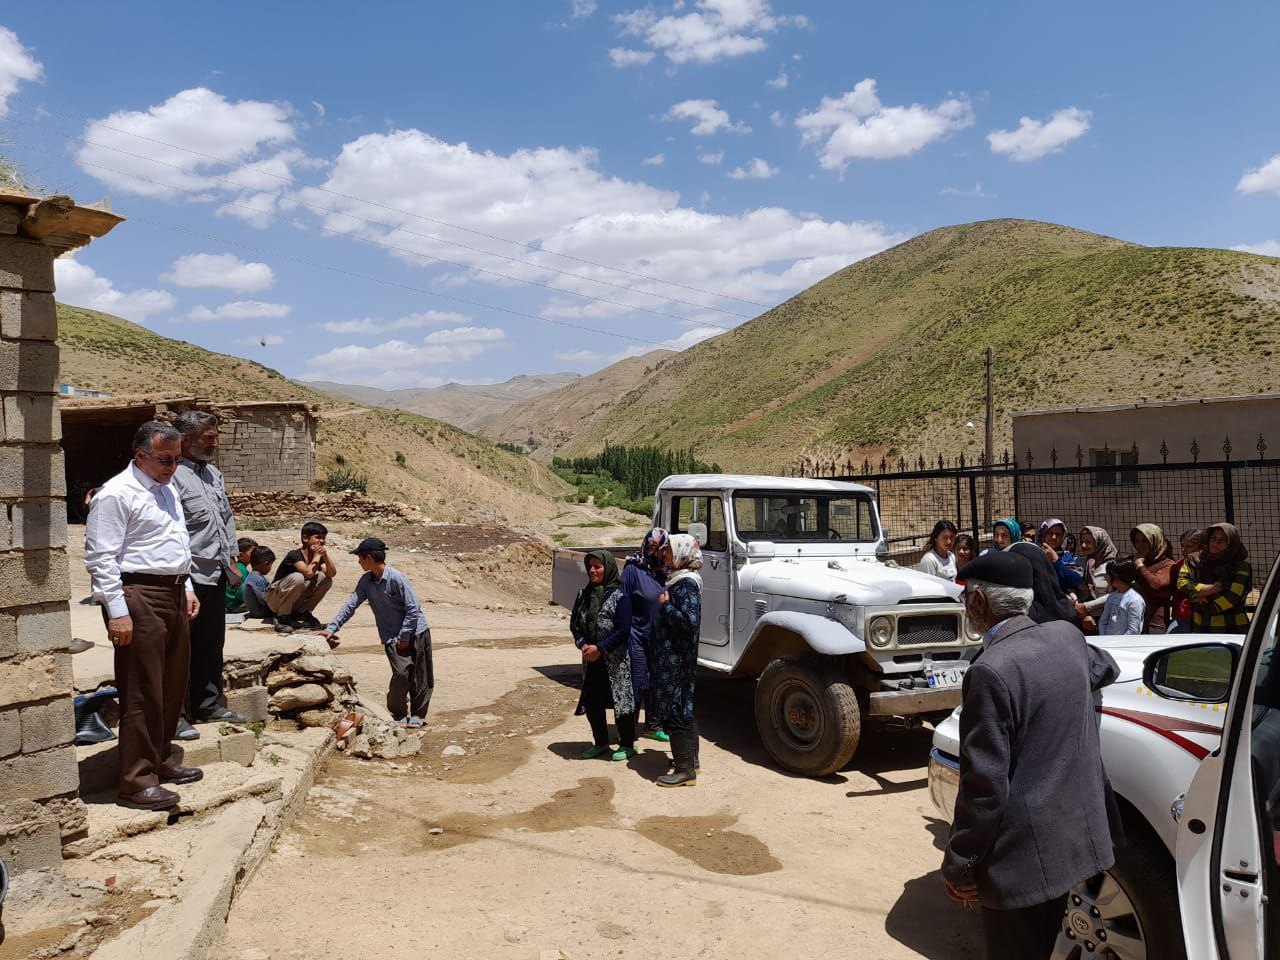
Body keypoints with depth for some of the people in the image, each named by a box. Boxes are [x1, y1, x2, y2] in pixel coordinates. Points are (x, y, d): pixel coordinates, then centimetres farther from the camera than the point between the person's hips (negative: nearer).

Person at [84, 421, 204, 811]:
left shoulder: (166, 490, 17)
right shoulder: (117, 494, -12)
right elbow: (101, 558, -16)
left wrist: (186, 587, 17)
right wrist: (118, 612, -20)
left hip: (173, 595, 9)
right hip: (139, 597, -9)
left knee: (172, 687, 16)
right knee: (142, 691, -5)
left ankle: (160, 759, 30)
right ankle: (137, 781, 3)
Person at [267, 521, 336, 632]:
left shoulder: (318, 557, 0)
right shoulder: (294, 555, -20)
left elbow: (332, 574, -15)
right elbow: (309, 573, -35)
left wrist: (325, 555, -25)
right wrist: (317, 555, -23)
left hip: (296, 601, 6)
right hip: (275, 599, -6)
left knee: (325, 579, -12)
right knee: (297, 578, -35)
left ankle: (302, 612, 0)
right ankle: (282, 617, -18)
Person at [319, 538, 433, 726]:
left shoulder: (396, 578, -18)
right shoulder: (366, 580, 2)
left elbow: (413, 609, -16)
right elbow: (350, 605, 3)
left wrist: (404, 636, -13)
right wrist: (332, 628, -5)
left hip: (416, 633, -3)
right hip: (392, 637, 3)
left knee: (421, 678, 3)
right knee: (401, 673, -12)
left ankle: (417, 714, 20)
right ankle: (398, 714, 7)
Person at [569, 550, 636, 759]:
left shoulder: (620, 594, -12)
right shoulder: (584, 594, 7)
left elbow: (624, 629, -15)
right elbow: (574, 623, 11)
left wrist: (600, 648, -17)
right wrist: (583, 644, -7)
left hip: (617, 661, -6)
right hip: (591, 659, 6)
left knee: (621, 700, 2)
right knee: (592, 702, 11)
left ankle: (627, 744, 18)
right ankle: (601, 743, 28)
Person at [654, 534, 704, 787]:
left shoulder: (686, 584, -19)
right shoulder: (679, 580, 11)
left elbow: (690, 621, -29)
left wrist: (665, 605, -19)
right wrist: (666, 604, 8)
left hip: (676, 659, -10)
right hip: (675, 656, 10)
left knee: (674, 710, -4)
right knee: (684, 707, 18)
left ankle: (685, 771, 2)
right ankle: (690, 759, 31)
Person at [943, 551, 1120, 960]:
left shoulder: (991, 672, -25)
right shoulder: (1068, 637, -1)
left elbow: (984, 785, -23)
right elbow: (1105, 668, 25)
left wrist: (958, 866, -12)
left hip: (1023, 855, -8)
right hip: (1075, 832, 8)